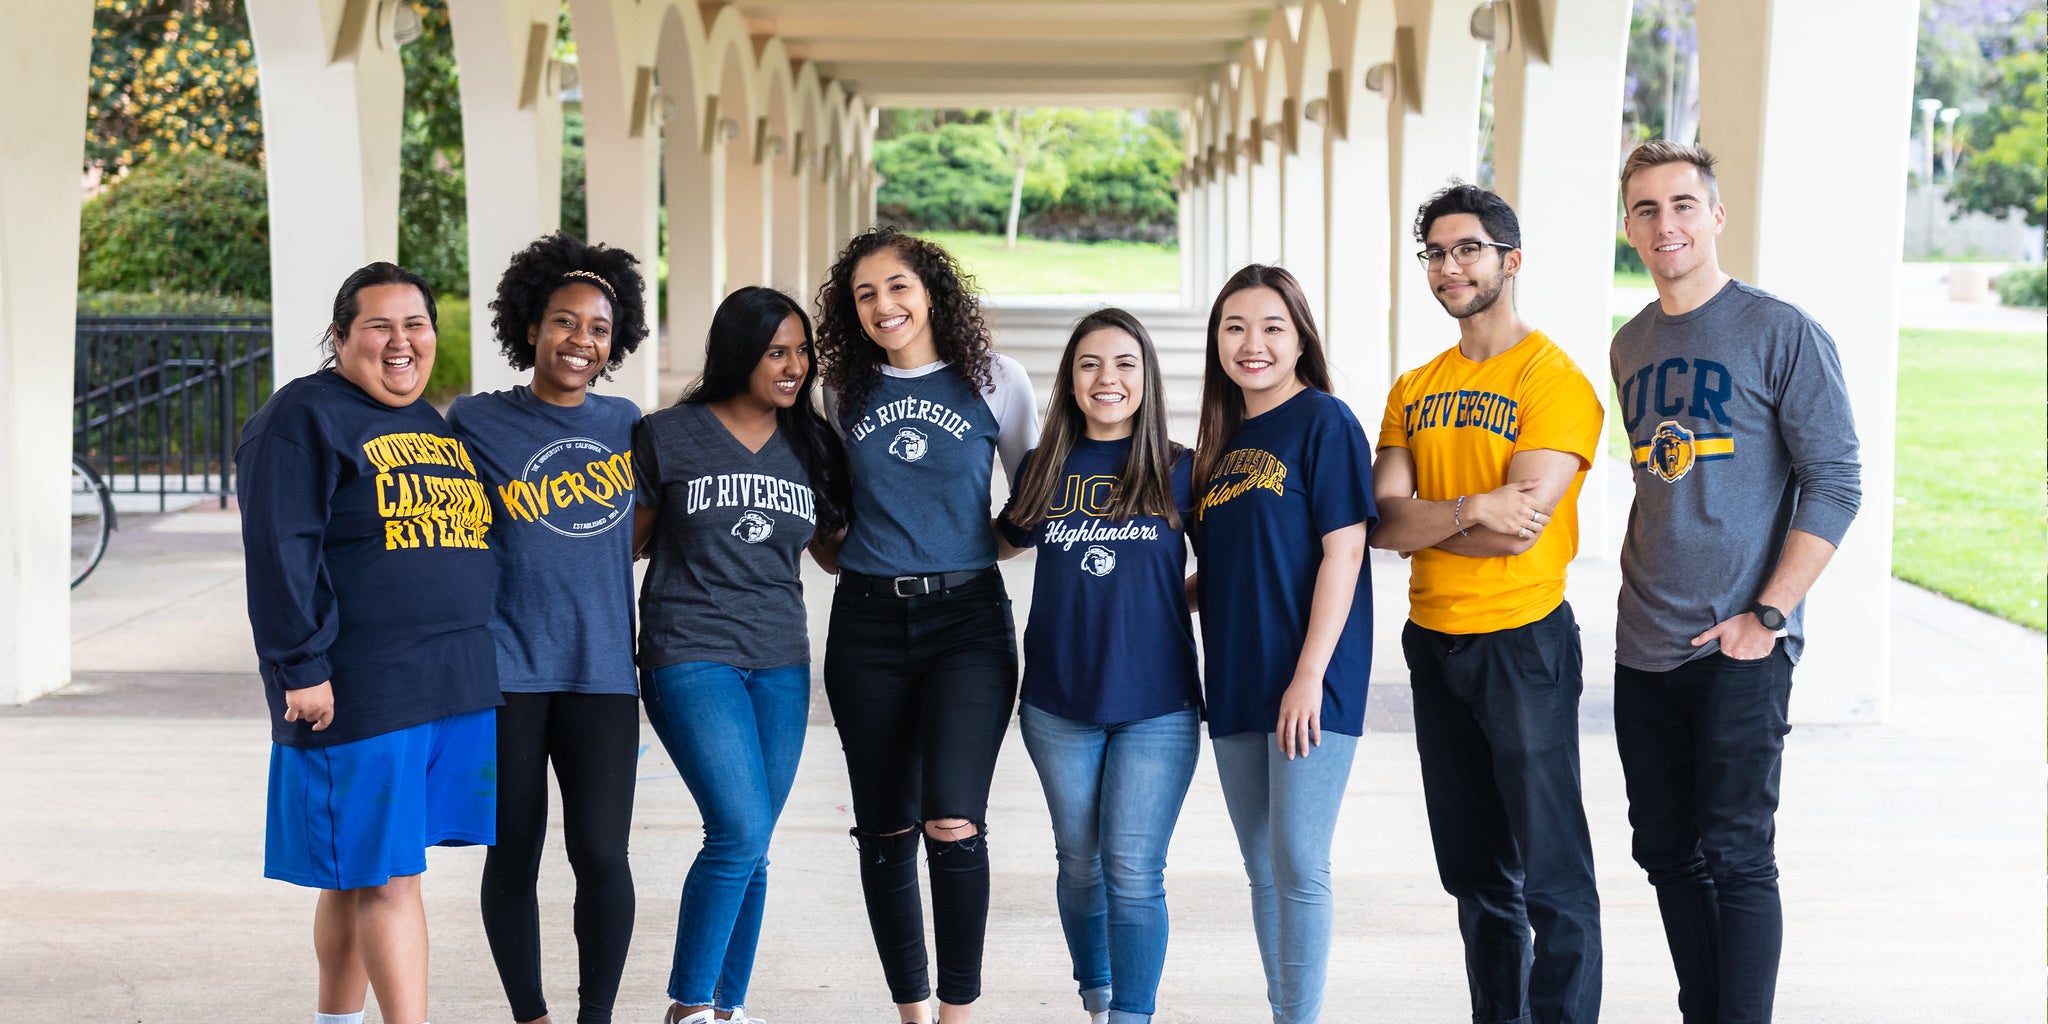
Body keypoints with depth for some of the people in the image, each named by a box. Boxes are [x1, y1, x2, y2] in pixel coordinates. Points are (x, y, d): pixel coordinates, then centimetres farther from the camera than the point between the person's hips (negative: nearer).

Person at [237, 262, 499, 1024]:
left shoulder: (434, 425, 19)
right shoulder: (303, 419, -6)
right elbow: (280, 554, -13)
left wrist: (489, 665, 22)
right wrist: (301, 667, -19)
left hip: (456, 686, 7)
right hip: (359, 692, -7)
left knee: (361, 873, 14)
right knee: (386, 874, -5)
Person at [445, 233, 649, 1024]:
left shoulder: (624, 422, 11)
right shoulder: (477, 422, 2)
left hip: (601, 669, 2)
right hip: (505, 669, -2)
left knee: (602, 854, -6)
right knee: (514, 856, 5)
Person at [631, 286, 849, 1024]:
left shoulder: (812, 447, 9)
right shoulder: (667, 436, -2)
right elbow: (627, 539, 8)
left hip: (780, 664, 4)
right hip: (691, 656, -4)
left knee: (749, 851, 7)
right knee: (741, 831, -17)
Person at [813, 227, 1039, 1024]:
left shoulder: (994, 381, 1)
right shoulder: (846, 391, 9)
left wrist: (981, 543, -2)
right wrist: (850, 554, 8)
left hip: (967, 616, -3)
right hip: (868, 622, 3)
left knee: (953, 824, -16)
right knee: (884, 831, 6)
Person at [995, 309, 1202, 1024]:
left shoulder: (1180, 472, 0)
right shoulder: (1043, 470, 6)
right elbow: (1004, 542, 24)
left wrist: (1164, 604, -3)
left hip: (1156, 704, -3)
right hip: (1059, 703, 3)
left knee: (1133, 873, -7)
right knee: (1080, 864, 13)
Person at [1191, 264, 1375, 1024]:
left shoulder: (1324, 422, -7)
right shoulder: (1225, 439, 15)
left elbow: (1343, 550, -13)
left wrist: (1310, 675, -18)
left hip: (1307, 685, -8)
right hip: (1236, 686, 8)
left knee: (1299, 867, -8)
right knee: (1263, 870, 12)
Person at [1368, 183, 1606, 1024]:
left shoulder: (1555, 380, -9)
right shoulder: (1413, 391, 11)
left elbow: (1516, 529, -18)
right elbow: (1382, 524, -1)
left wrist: (1419, 520, -6)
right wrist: (1469, 510, -18)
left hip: (1522, 641, -6)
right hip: (1432, 641, 7)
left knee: (1551, 875, -4)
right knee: (1475, 874, 14)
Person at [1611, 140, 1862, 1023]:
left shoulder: (1780, 334, -6)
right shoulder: (1630, 346, 12)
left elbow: (1835, 483, -9)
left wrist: (1766, 615, -15)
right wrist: (1644, 593, 11)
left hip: (1737, 649, -6)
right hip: (1644, 650, 6)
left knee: (1734, 856, -6)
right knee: (1668, 852, 10)